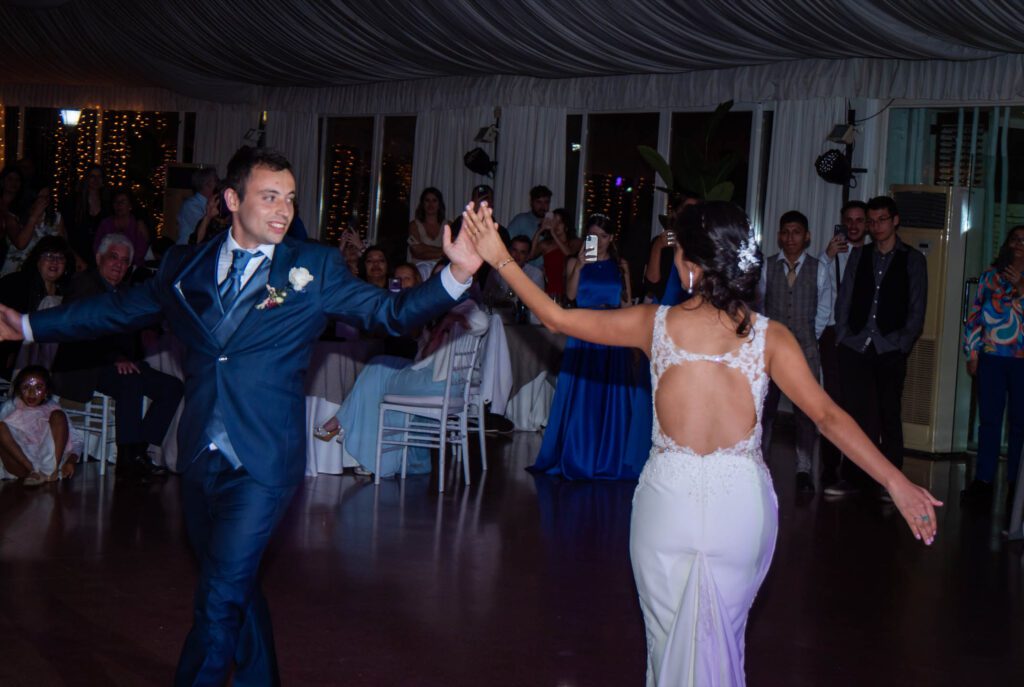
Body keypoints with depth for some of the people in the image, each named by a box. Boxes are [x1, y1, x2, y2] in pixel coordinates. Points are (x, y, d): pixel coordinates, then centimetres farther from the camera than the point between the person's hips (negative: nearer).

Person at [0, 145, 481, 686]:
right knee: (235, 586, 19)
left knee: (221, 596, -8)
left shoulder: (314, 268, -2)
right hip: (200, 458, 4)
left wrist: (457, 273, -23)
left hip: (261, 463, -4)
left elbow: (389, 311, -8)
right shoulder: (184, 267, 7)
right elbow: (116, 310, 17)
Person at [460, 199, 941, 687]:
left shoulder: (655, 323, -4)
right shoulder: (768, 336, -5)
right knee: (722, 637, 19)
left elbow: (557, 318, 4)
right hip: (741, 503, 0)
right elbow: (827, 416, -10)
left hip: (668, 496, 0)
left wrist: (500, 259, 12)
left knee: (669, 634, 16)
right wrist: (896, 482, -8)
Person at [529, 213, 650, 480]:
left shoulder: (620, 265, 10)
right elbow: (570, 294, -9)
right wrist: (580, 265, -17)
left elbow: (627, 305, 9)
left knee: (613, 398, 2)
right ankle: (578, 457, 9)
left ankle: (609, 458, 12)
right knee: (581, 397, -1)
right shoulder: (576, 263, 6)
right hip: (584, 337, -1)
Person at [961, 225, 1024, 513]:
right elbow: (975, 315, 9)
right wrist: (972, 354, 5)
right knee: (989, 420, 3)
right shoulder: (991, 275, 9)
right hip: (991, 359, 1)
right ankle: (983, 482, 8)